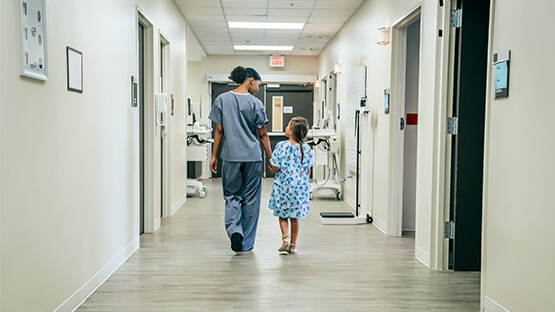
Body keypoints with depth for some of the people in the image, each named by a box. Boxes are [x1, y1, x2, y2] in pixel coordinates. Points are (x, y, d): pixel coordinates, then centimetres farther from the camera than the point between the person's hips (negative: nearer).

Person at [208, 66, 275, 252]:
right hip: (252, 157, -1)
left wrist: (214, 156, 9)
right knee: (250, 199, 9)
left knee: (232, 196, 12)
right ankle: (246, 242, 15)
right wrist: (271, 159, 7)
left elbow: (219, 130, 3)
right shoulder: (256, 103, -5)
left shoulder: (222, 100, 2)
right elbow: (262, 135, -1)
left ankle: (234, 230, -12)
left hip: (230, 156, 1)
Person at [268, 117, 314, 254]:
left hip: (283, 186, -2)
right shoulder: (306, 148, -2)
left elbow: (275, 168, -10)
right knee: (295, 217, 12)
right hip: (300, 186, 2)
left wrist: (271, 170, 13)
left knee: (283, 215, 14)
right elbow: (308, 171, 3)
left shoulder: (281, 146, -11)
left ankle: (285, 237, -6)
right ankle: (293, 245, 16)